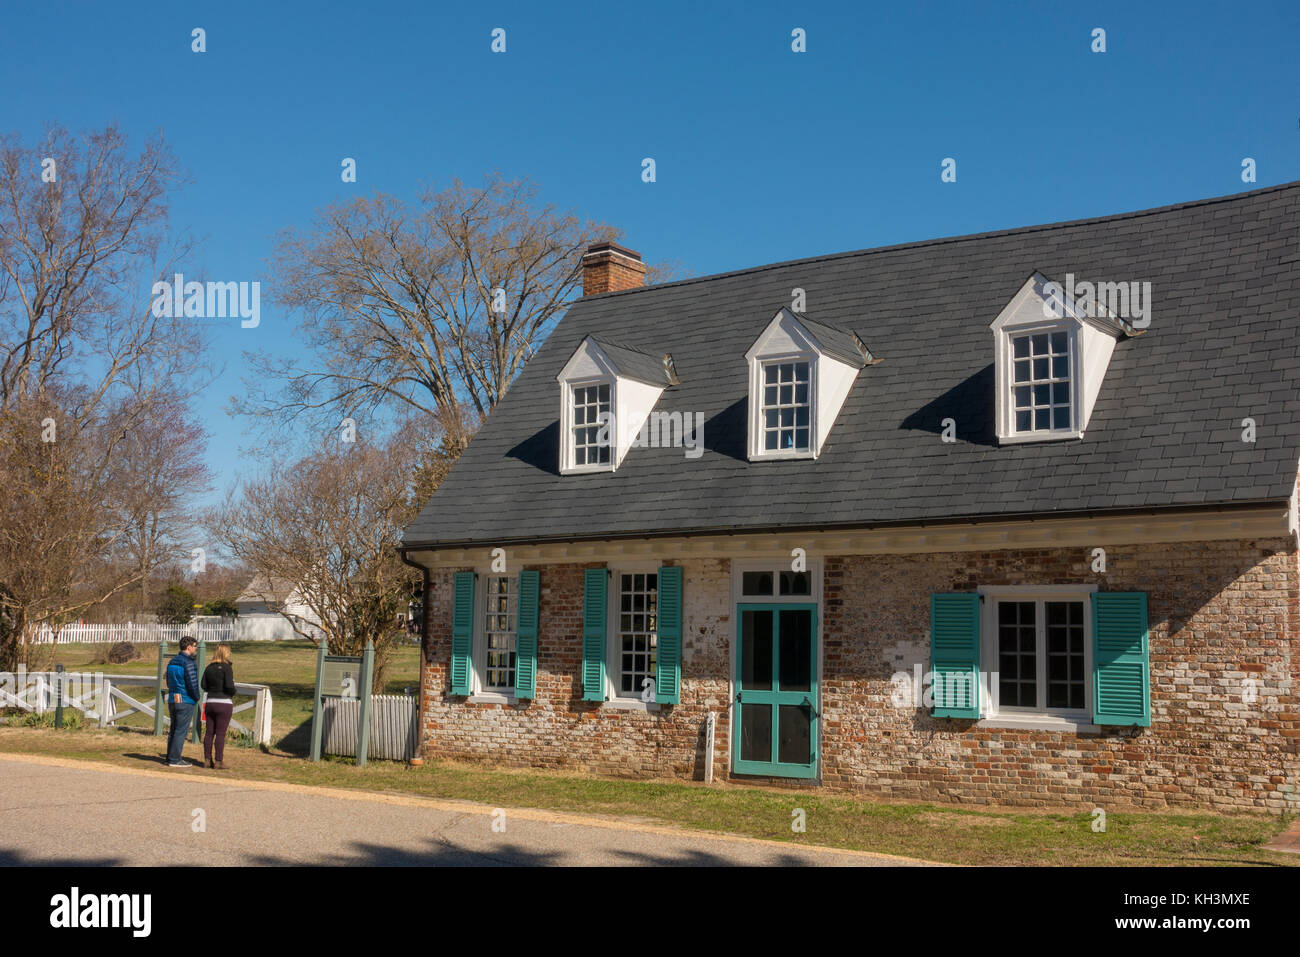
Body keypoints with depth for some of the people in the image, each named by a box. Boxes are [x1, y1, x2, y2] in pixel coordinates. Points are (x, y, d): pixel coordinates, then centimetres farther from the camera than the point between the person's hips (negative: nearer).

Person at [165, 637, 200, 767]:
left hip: (172, 699, 9)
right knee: (181, 731, -4)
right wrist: (197, 698, -2)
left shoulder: (172, 662, 13)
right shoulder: (188, 662, -15)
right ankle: (174, 759, -3)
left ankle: (171, 757, 20)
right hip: (186, 701, -8)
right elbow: (192, 683, -18)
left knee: (174, 729, 15)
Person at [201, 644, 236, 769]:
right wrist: (233, 694, 1)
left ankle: (207, 759, 14)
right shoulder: (227, 668, -11)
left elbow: (204, 686, 5)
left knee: (209, 732, 10)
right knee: (221, 733, -2)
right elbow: (230, 686, -19)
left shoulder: (209, 668, 7)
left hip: (210, 702, 6)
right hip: (224, 703, -6)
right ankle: (219, 761, -1)